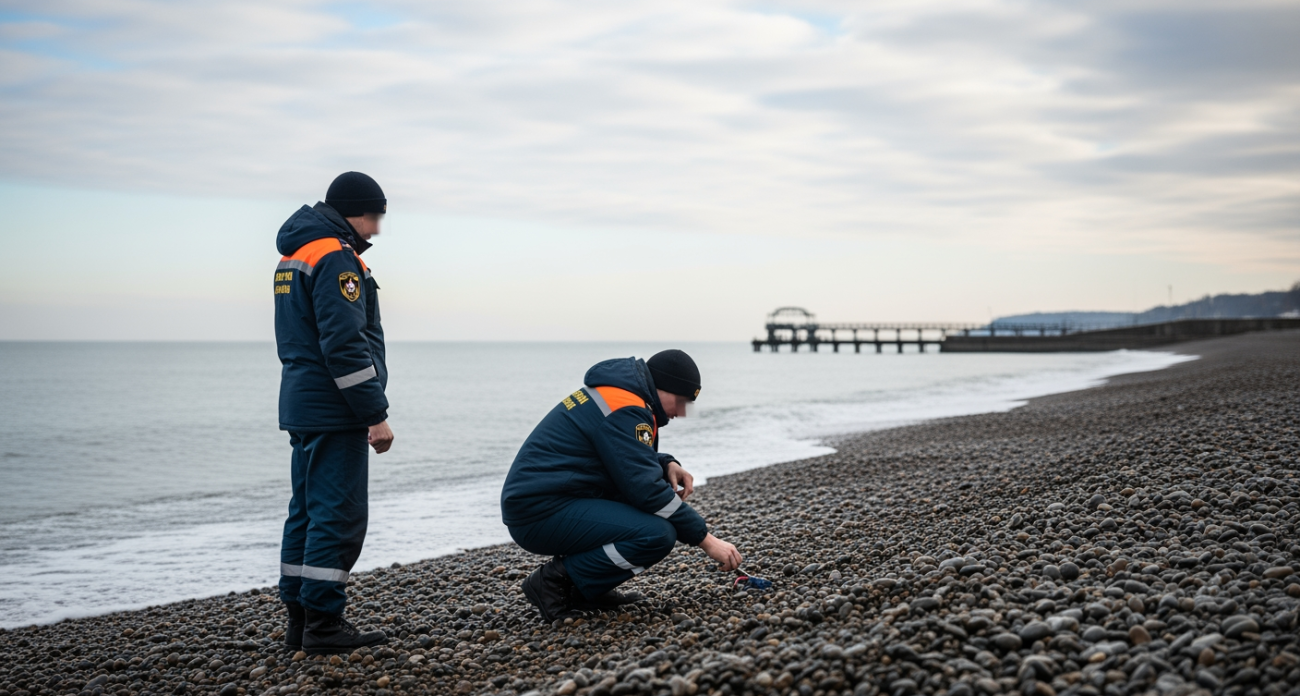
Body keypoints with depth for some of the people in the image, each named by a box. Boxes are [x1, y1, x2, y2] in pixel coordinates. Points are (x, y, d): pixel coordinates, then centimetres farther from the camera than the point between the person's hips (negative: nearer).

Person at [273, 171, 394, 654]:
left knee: (307, 512, 12)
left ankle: (299, 619, 16)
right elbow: (345, 346, -22)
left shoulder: (293, 255, 18)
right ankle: (323, 625, -4)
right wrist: (376, 415, -18)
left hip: (302, 409, 10)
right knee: (338, 516, -6)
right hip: (334, 413, -10)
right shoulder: (335, 257, -14)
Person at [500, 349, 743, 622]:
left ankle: (585, 589, 9)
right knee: (659, 534, -21)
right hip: (541, 515, -10)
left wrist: (668, 465, 5)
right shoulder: (623, 410, -16)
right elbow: (648, 490, -21)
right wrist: (706, 540, -15)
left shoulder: (618, 391, 14)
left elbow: (631, 460, 27)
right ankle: (556, 581, -9)